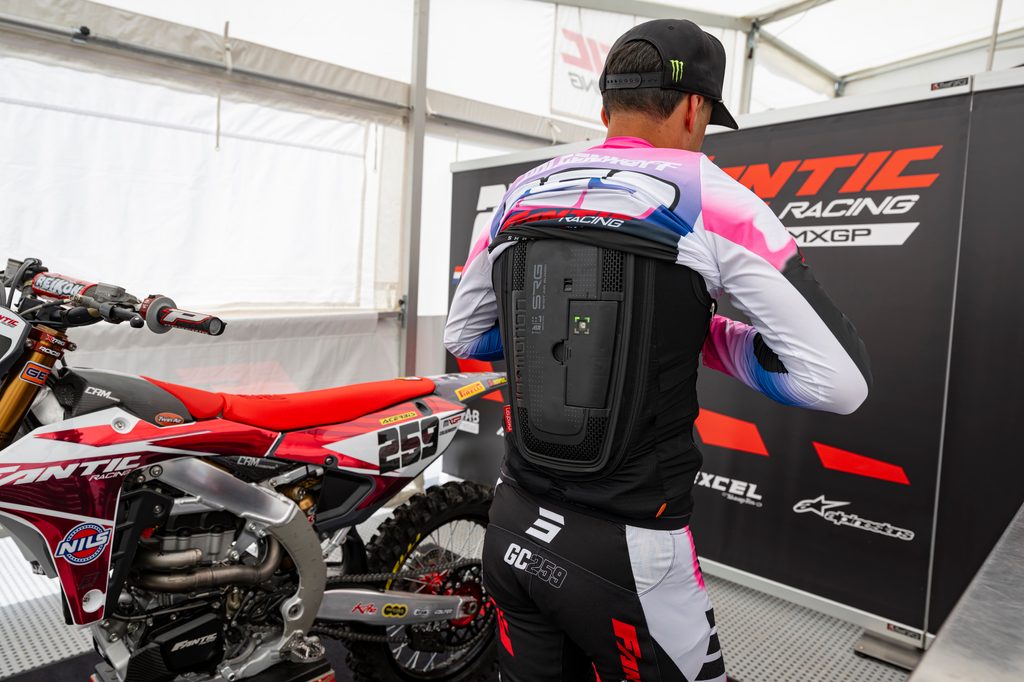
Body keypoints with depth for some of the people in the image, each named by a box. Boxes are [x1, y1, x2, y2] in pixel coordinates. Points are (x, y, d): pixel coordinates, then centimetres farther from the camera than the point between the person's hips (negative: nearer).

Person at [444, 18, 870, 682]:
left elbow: (462, 337, 15)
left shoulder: (519, 196, 3)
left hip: (514, 531, 5)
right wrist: (709, 335, 0)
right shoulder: (709, 197, -11)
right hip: (629, 553, -4)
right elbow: (841, 381, -13)